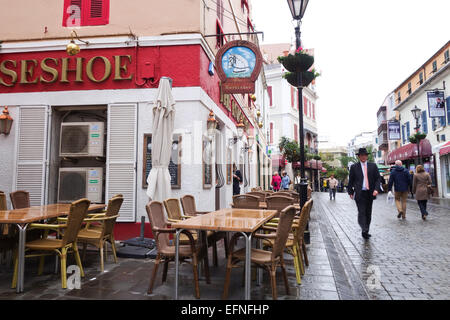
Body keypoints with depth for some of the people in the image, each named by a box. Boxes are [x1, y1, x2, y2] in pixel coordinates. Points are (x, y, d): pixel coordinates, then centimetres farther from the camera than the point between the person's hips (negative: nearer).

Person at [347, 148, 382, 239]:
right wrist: (350, 192, 5)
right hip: (359, 193, -3)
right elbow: (350, 180, 8)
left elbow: (378, 178, 6)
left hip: (370, 193, 3)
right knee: (361, 212, -14)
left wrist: (376, 189, -8)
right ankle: (364, 229, -22)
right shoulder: (354, 167, 4)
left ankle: (366, 232, 19)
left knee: (368, 213, 9)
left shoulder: (373, 166, 9)